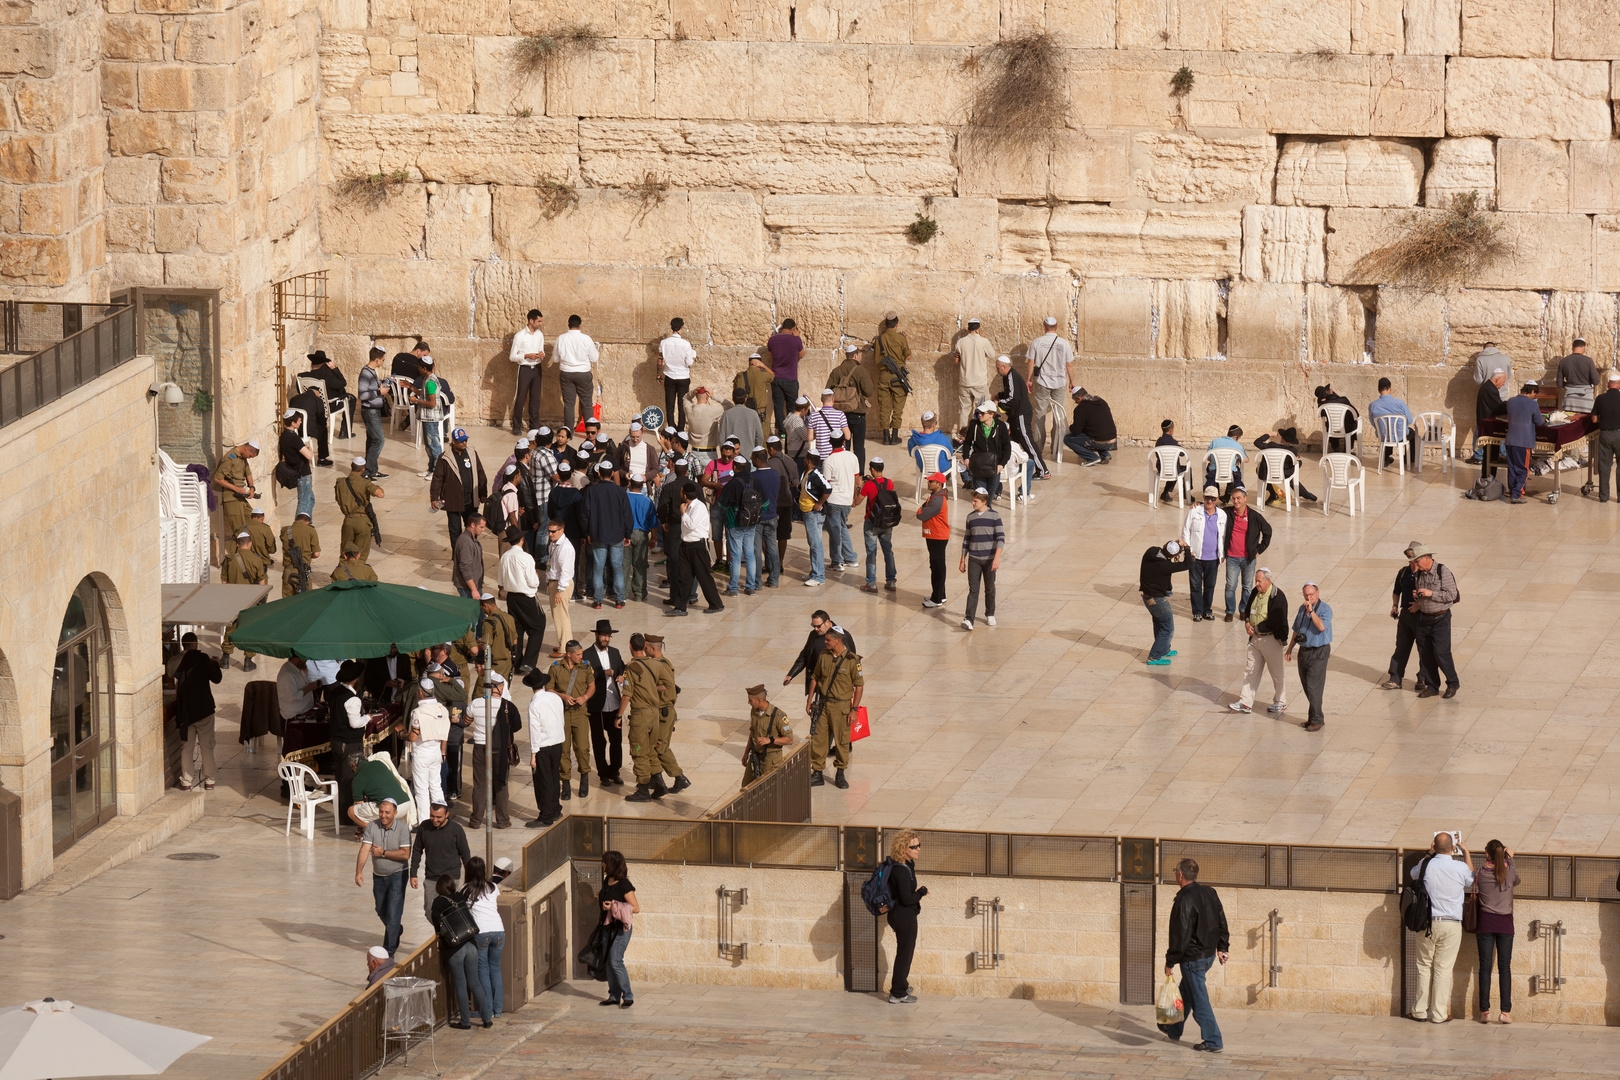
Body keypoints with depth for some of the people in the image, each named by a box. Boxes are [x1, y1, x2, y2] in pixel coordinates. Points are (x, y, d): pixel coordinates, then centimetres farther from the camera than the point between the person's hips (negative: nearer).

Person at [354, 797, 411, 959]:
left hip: (397, 875, -4)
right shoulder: (372, 826, -8)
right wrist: (359, 871, -29)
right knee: (381, 912, 18)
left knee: (393, 913, -9)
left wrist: (383, 853, -21)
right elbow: (364, 850, -17)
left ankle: (389, 951, -3)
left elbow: (405, 854, -20)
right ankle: (397, 930, 49)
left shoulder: (402, 828, -14)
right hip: (379, 875, 4)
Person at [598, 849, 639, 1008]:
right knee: (609, 962, 9)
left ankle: (628, 996, -3)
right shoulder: (607, 881, 8)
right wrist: (600, 898, 8)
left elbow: (636, 908, -17)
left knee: (615, 961, -13)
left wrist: (613, 907, -23)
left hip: (620, 928, -8)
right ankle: (614, 996, 17)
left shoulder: (624, 885, -16)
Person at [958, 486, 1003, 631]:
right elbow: (967, 539, 13)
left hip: (989, 559, -2)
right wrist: (962, 561, 13)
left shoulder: (994, 516, -5)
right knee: (973, 590, -7)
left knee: (990, 589, 10)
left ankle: (990, 615, 29)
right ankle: (968, 620, -15)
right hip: (974, 559, 2)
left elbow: (1001, 538, -9)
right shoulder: (970, 517, 6)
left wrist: (997, 558, -20)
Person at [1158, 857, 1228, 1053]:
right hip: (1209, 953, 9)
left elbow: (1180, 934, -21)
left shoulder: (1184, 901, -23)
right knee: (1186, 991, 25)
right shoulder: (1209, 893, 3)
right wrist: (1222, 947, 23)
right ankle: (1174, 1030, 42)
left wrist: (1170, 961, -12)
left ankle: (1213, 1042, 4)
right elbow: (1221, 921, 12)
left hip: (1192, 957, -9)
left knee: (1199, 1000, 0)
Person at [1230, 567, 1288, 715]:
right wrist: (1247, 622, 0)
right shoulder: (1256, 592, 5)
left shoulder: (1277, 597, -18)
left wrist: (1255, 629, -16)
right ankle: (1245, 702, 8)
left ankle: (1281, 702, 21)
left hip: (1271, 640, -7)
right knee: (1251, 669, 6)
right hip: (1255, 638, 7)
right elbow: (1248, 608, 21)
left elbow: (1274, 623, -22)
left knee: (1277, 672, 6)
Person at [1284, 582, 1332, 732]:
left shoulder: (1325, 609, -11)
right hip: (1303, 651, 7)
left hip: (1318, 653, -7)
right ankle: (1314, 716, 21)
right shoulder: (1302, 608, 10)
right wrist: (1290, 649, 19)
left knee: (1313, 687, -10)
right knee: (1306, 686, 10)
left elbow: (1321, 627, -28)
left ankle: (1316, 721, -4)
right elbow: (1296, 630, 20)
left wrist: (1311, 610, -29)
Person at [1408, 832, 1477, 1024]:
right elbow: (1471, 878, 18)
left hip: (1428, 922, 1)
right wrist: (1466, 851, 29)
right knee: (1443, 969, 3)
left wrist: (1429, 854, 27)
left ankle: (1420, 1010, 16)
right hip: (1452, 925, -1)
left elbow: (1412, 875, 18)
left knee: (1424, 966, 12)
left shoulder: (1426, 865, -7)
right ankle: (1439, 1014, 6)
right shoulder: (1461, 868, -8)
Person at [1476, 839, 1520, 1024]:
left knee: (1485, 967, 2)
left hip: (1485, 922, 0)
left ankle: (1484, 1011, -2)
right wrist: (1510, 859, 23)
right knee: (1504, 967, 4)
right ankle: (1505, 1011, -1)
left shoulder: (1481, 874, -7)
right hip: (1505, 922, 1)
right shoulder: (1509, 872, -5)